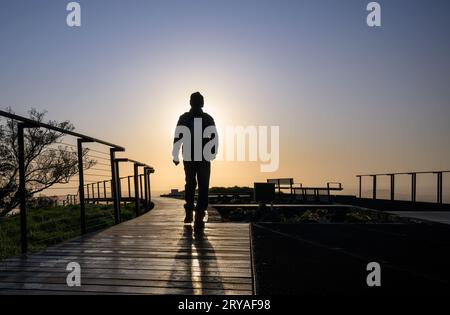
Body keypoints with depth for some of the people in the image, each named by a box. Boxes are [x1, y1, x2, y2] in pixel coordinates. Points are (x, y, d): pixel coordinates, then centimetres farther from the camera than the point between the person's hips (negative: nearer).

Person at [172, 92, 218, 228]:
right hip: (204, 158, -1)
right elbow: (214, 139, -1)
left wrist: (175, 155, 3)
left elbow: (177, 138, -2)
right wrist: (212, 153, 11)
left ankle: (189, 213, 17)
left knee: (190, 184, 18)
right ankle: (199, 216, -4)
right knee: (203, 187, 3)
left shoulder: (183, 118, 1)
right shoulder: (208, 119, 0)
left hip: (188, 157, 2)